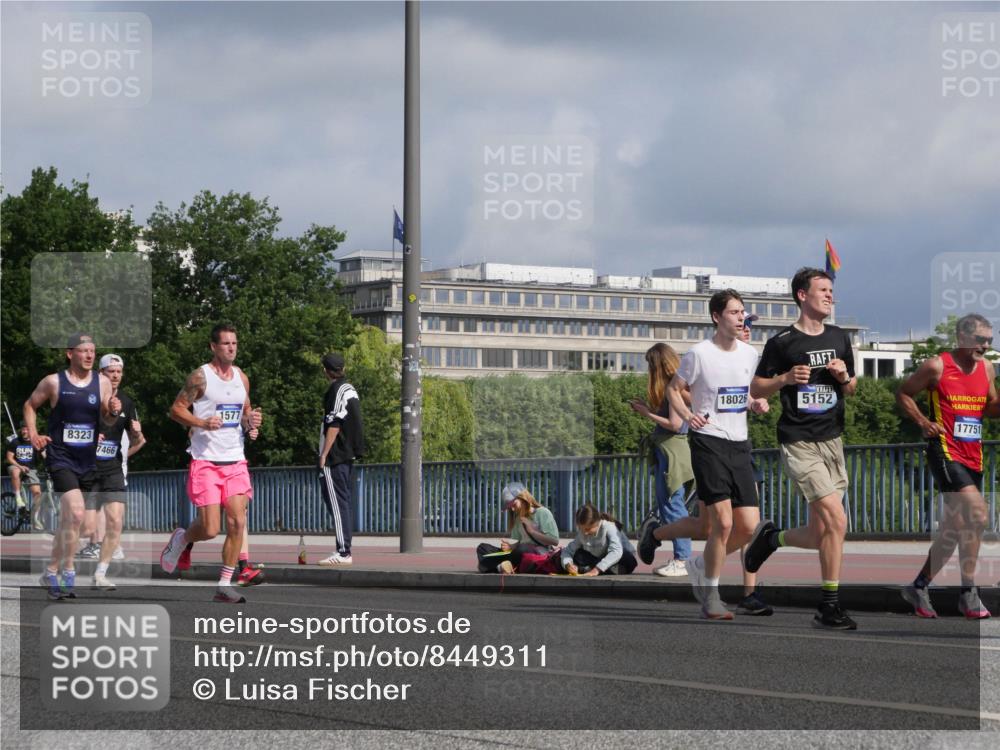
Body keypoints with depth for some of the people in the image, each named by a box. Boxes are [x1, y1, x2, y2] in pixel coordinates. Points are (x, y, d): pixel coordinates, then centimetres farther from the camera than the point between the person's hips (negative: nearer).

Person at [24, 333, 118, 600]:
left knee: (67, 520, 13)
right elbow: (30, 405, 9)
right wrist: (33, 434, -4)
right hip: (60, 457, -4)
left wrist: (113, 412, -17)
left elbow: (106, 422, 4)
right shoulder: (53, 382, -5)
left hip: (87, 460, 5)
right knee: (76, 513, -21)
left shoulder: (102, 382, 3)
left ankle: (51, 572, 27)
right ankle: (68, 573, -9)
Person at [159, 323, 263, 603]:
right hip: (206, 462, -5)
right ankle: (180, 538, 26)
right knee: (210, 530, -9)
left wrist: (251, 421, 1)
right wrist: (202, 423, -19)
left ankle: (224, 585, 2)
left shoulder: (242, 378, 12)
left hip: (235, 462, 5)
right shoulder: (200, 377, -6)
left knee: (237, 523, -5)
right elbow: (176, 409, -4)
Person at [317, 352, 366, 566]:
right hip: (348, 456, 10)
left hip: (334, 458, -10)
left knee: (337, 503, -10)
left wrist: (324, 454, -15)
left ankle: (343, 552, -14)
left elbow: (334, 425, -17)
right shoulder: (350, 389, 16)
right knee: (344, 503, 12)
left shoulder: (336, 391, -12)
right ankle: (344, 550, 15)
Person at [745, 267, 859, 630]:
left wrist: (844, 377, -1)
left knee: (819, 536, 5)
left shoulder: (840, 338, 12)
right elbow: (755, 388, 1)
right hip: (799, 442, -6)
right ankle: (830, 606, -9)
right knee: (836, 520, -18)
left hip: (832, 440, 6)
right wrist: (786, 378, -17)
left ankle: (770, 537, 36)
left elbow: (851, 389, 21)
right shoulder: (782, 342, -5)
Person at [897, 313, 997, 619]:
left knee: (954, 528, 10)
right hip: (945, 452, -7)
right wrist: (923, 422, -9)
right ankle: (968, 594, -16)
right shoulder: (937, 366, -7)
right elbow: (903, 393, 3)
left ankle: (919, 587, 23)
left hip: (973, 456, 7)